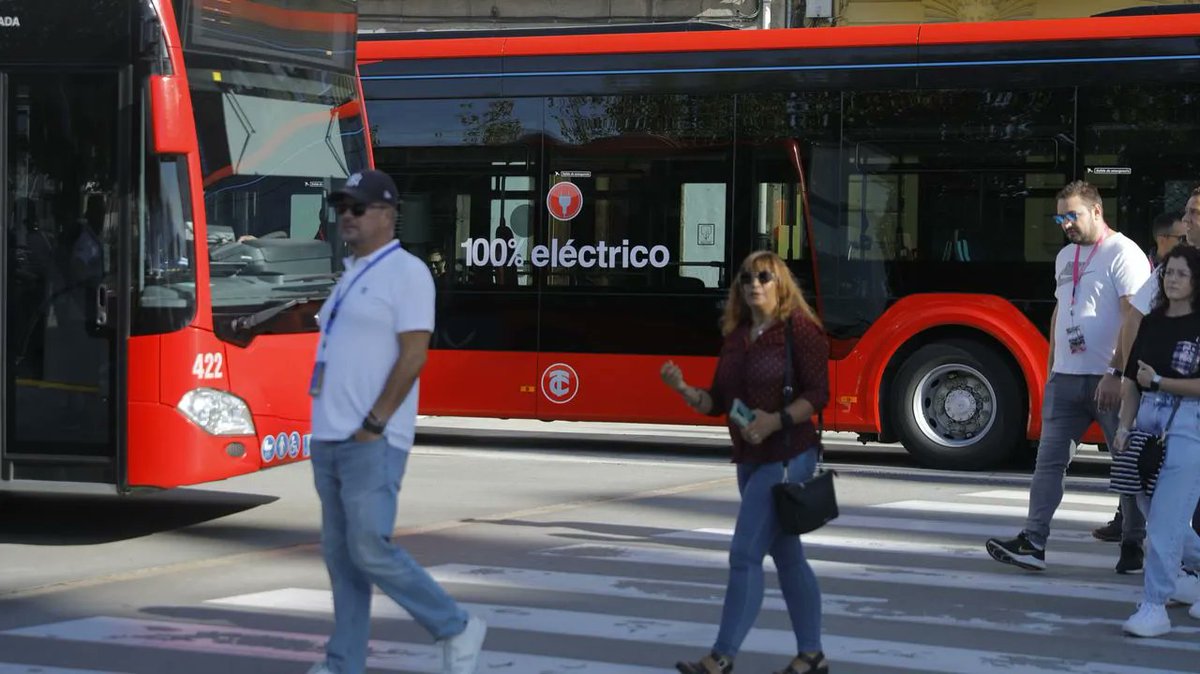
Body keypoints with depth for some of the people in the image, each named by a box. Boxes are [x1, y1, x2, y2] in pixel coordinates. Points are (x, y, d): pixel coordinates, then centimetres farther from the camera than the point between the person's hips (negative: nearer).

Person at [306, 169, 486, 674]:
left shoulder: (406, 272, -9)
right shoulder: (352, 275, 18)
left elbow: (413, 356, -16)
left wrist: (373, 425, -17)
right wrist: (326, 420, 14)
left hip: (372, 442, -9)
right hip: (329, 439, 9)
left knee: (370, 551, -11)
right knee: (340, 555, 9)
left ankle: (456, 629, 4)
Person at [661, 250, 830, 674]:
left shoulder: (799, 329, -9)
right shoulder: (736, 338, 10)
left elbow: (818, 394, -13)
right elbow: (717, 403, 10)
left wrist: (776, 421, -26)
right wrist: (683, 389, -8)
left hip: (787, 457, -8)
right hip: (749, 460, 8)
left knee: (745, 554, -11)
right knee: (786, 556, 13)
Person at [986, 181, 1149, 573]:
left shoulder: (1124, 254, -9)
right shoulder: (1066, 256, 17)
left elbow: (1135, 317, -17)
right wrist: (1051, 365, 20)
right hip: (1065, 378, 7)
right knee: (1049, 461, 1)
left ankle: (1132, 545, 13)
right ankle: (1033, 543, -1)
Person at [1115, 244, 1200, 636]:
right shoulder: (1151, 323, 13)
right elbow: (1133, 380, 15)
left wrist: (1158, 381, -10)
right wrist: (1124, 427, 7)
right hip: (1148, 422, 7)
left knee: (1167, 520, -11)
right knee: (1156, 517, 15)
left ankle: (1154, 609, -9)